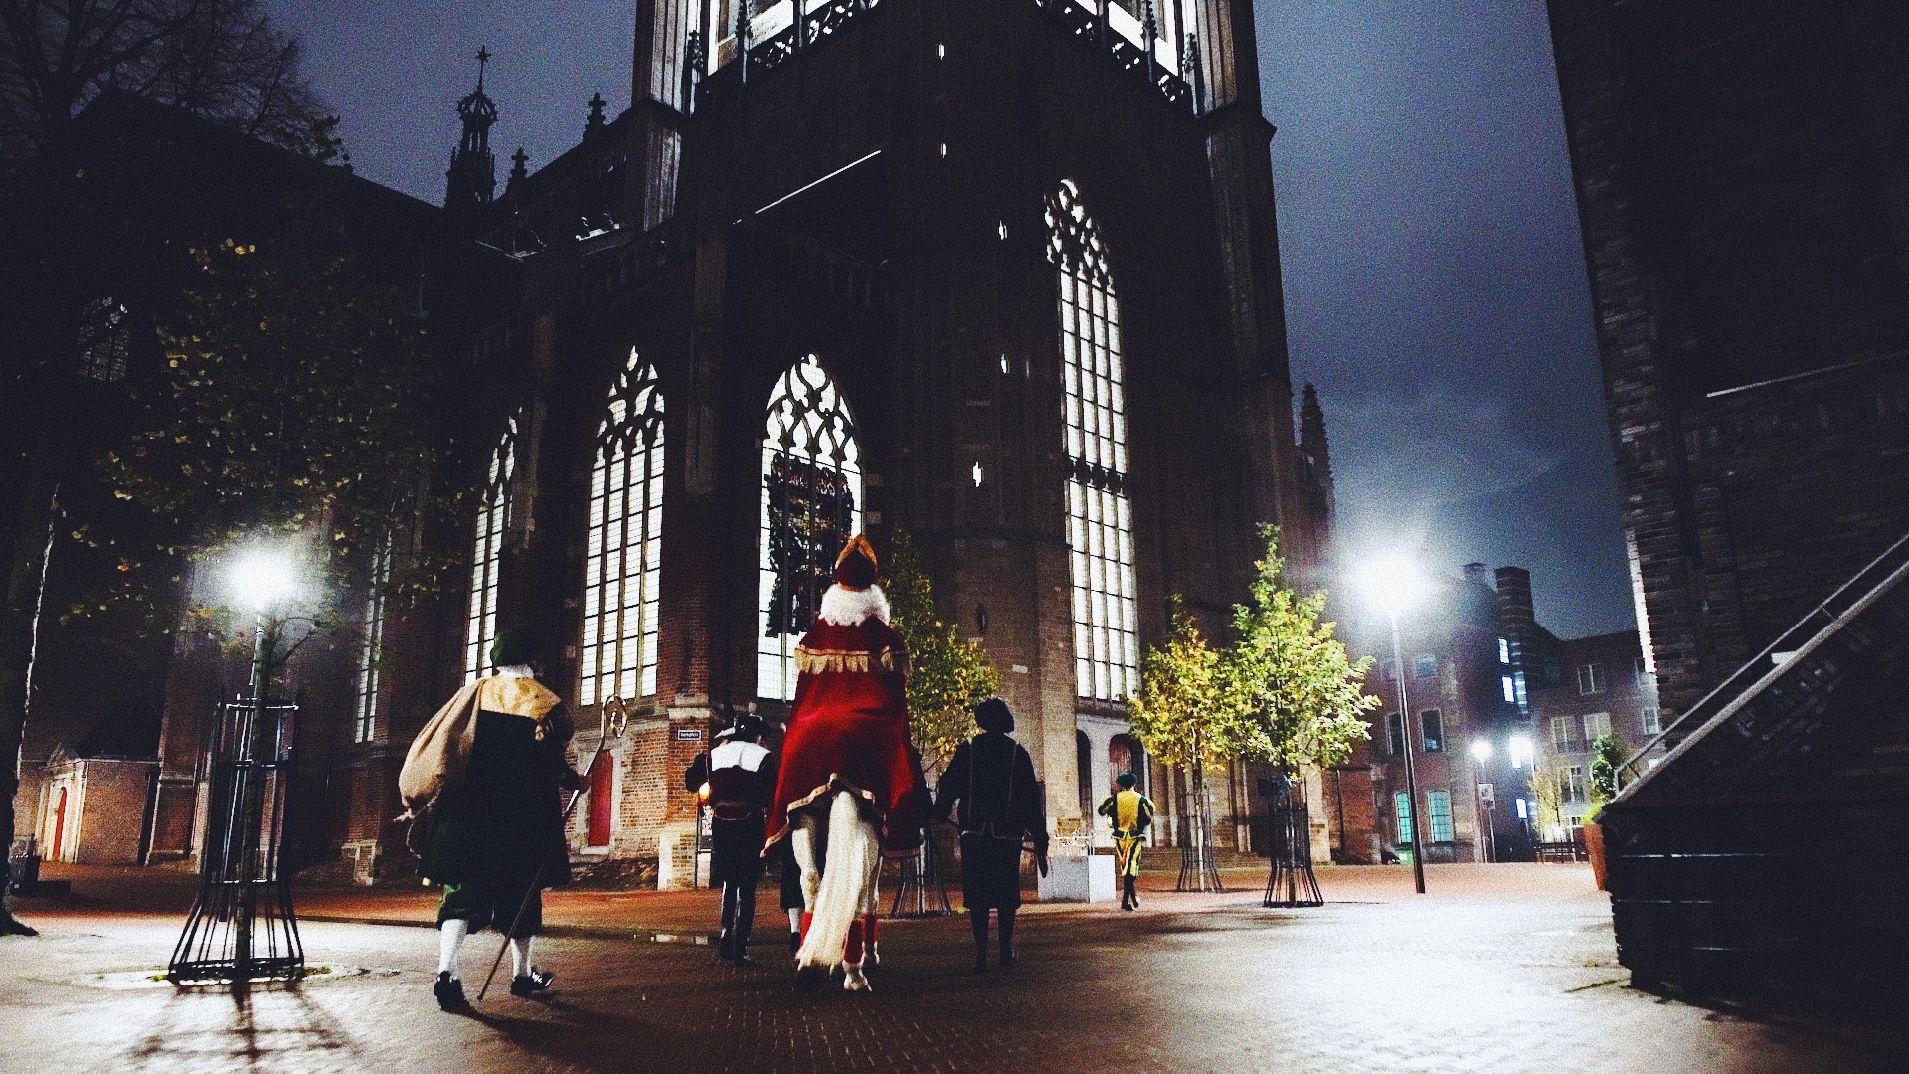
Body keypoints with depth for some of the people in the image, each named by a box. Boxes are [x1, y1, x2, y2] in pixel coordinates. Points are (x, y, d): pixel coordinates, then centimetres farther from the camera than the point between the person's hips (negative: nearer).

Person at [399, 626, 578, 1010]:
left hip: (468, 813, 2)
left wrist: (424, 797, 13)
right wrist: (573, 780, 12)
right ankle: (522, 973, 22)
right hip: (523, 817, -1)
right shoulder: (544, 702, -2)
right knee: (520, 891, 12)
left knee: (464, 891, 4)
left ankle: (446, 971, -14)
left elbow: (434, 744, 3)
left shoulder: (474, 693, 4)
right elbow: (551, 763, -7)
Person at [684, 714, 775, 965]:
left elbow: (690, 782, 11)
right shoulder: (764, 757, -2)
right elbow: (772, 796, -7)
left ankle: (726, 935, 6)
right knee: (747, 888, 3)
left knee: (729, 881, 21)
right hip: (751, 826, -3)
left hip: (721, 824, 3)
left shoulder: (715, 755, 8)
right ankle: (740, 948, -2)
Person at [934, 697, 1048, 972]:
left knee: (977, 898, 4)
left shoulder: (967, 749, 3)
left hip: (974, 835, 0)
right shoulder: (1017, 752, 4)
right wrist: (1040, 843, 5)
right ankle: (1006, 951, 11)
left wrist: (939, 815, 23)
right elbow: (1032, 800, 2)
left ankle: (981, 955, -3)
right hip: (1008, 836, 1)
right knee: (1005, 896, 13)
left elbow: (947, 787, 4)